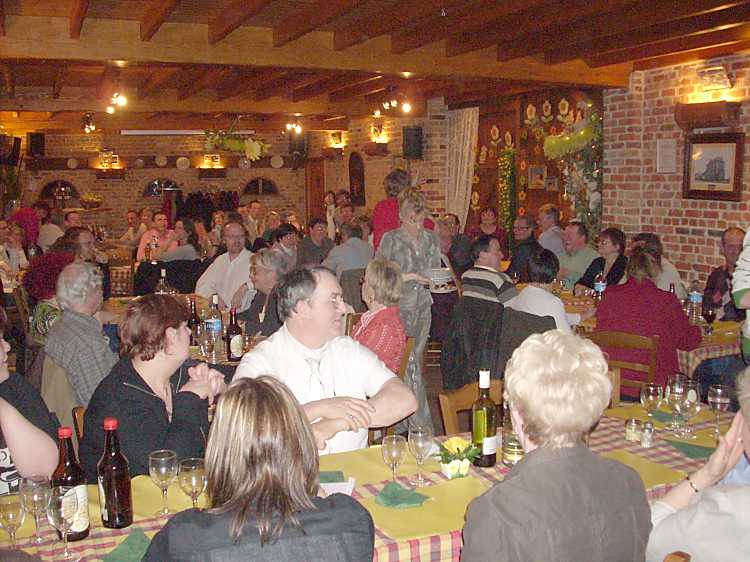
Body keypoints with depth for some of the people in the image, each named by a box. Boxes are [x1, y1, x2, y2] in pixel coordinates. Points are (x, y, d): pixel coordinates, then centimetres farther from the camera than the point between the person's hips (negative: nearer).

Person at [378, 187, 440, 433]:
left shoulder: (432, 239, 10)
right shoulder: (390, 239, -6)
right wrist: (410, 276, -17)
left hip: (423, 307, 5)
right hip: (399, 307, -5)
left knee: (415, 360, 9)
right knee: (409, 364, -6)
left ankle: (405, 416, 21)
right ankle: (421, 423, 4)